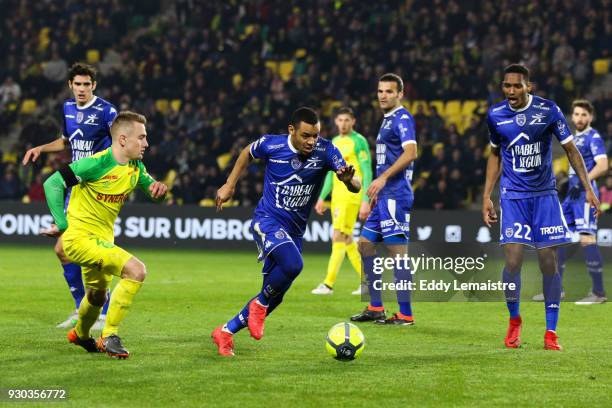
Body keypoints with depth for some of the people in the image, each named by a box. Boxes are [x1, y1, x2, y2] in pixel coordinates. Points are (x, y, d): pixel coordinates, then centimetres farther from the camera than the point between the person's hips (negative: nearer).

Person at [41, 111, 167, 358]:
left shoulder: (136, 168, 1)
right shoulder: (96, 164, -21)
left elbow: (150, 186, 16)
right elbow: (52, 183, -18)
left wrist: (158, 188, -9)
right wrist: (62, 225, -20)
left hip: (102, 240, 9)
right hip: (80, 238, -9)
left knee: (97, 296, 29)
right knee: (136, 270, -25)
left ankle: (80, 335, 61)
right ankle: (109, 336, -16)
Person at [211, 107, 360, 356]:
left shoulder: (325, 151, -11)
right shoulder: (271, 145, -12)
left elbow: (355, 187, -19)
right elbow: (247, 153, 12)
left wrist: (348, 179, -42)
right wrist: (229, 185, 12)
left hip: (294, 230, 4)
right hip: (268, 220, -4)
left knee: (274, 296, 6)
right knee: (293, 264, -33)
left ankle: (226, 332, 25)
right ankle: (260, 304, -6)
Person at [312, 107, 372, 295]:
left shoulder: (359, 141, -7)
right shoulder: (335, 142, 17)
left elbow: (367, 172, -10)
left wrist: (365, 201, -16)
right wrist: (322, 198, 19)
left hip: (351, 195, -8)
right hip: (337, 195, 8)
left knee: (338, 237, -13)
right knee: (346, 240, 8)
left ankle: (328, 284, -14)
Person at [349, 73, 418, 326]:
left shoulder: (402, 118, -10)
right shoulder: (387, 120, 20)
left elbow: (410, 152, -23)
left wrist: (383, 178, -26)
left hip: (396, 195, -10)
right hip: (384, 196, 10)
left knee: (397, 248, -9)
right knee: (365, 244, 11)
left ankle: (405, 314, -7)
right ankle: (375, 308, 16)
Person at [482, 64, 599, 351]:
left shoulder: (548, 110, -8)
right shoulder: (495, 115, 0)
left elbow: (571, 150, 0)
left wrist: (588, 188, -6)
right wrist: (486, 197, 11)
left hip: (544, 195, -1)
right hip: (513, 196, 1)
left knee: (549, 262, -3)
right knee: (513, 260, -11)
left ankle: (551, 332, 7)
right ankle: (514, 320, 14)